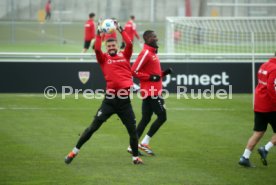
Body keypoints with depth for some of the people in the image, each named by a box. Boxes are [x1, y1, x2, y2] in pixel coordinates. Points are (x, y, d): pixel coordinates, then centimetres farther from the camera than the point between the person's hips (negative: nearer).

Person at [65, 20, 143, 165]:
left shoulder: (124, 56, 12)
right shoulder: (104, 58, 7)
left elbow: (129, 44, -3)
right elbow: (97, 49, -11)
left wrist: (120, 30, -4)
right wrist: (99, 33, -11)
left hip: (125, 100, 2)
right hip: (110, 99, -2)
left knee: (132, 130, 4)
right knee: (93, 127, -1)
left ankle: (135, 157, 18)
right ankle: (75, 151, 7)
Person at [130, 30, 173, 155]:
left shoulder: (152, 53, 17)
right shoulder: (145, 53, -13)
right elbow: (134, 71, -18)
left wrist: (164, 73, 10)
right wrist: (150, 77, -21)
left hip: (153, 91, 10)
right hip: (151, 92, -10)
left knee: (146, 119, 9)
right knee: (162, 116, -7)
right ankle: (144, 143, -4)